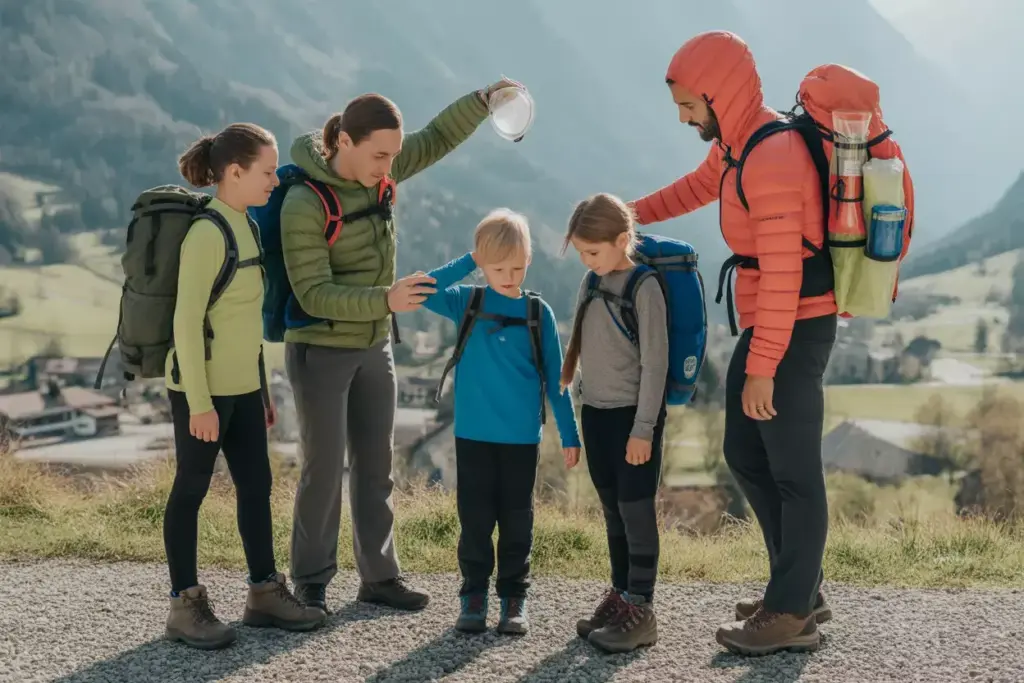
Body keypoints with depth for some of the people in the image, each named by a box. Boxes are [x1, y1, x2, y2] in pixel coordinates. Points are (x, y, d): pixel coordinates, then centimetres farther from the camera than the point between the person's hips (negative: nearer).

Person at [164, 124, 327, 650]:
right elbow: (187, 320, -19)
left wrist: (261, 389, 17)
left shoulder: (244, 227, 10)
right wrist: (199, 402, -19)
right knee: (191, 490, 3)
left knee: (257, 484, 12)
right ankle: (185, 606, 13)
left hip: (240, 386, 8)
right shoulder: (206, 233, -17)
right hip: (202, 388, -8)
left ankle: (264, 592, 23)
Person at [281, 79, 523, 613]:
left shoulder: (377, 171, -3)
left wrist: (486, 98, -7)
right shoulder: (304, 204, -22)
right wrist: (385, 300, -35)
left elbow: (437, 139, 7)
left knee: (375, 467, 10)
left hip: (374, 349, 7)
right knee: (324, 469, 0)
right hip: (320, 352, -6)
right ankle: (311, 582, 16)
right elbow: (314, 295, -24)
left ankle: (379, 576, 20)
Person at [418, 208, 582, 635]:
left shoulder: (538, 312, -1)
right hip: (473, 435, 0)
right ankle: (474, 596, 18)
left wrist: (569, 434, 2)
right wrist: (466, 262, -11)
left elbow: (554, 377, 3)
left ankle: (514, 599, 18)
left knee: (516, 520, 7)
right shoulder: (467, 302, 1)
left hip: (522, 438, 0)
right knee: (475, 518, 6)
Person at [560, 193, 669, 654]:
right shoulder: (591, 282, 8)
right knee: (612, 509, 13)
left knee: (635, 508, -5)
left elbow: (655, 362, -15)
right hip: (595, 410, 7)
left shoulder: (644, 288, -14)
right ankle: (620, 595, 22)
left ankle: (640, 609, 1)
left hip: (633, 414, -7)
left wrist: (643, 428, -17)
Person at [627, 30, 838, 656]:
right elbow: (695, 189, 30)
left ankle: (792, 615, 9)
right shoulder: (738, 143, 9)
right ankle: (804, 590, 26)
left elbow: (781, 271, -24)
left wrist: (762, 366, -23)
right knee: (746, 455, 15)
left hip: (795, 329, -10)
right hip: (765, 323, 10)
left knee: (794, 471, -2)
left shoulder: (772, 157, -22)